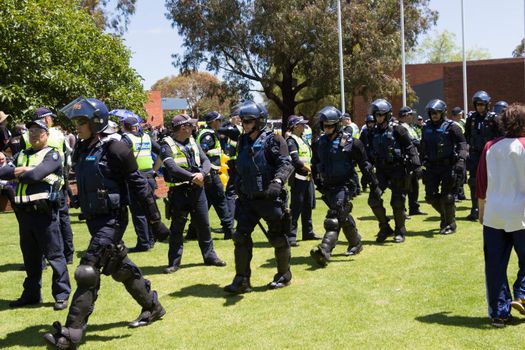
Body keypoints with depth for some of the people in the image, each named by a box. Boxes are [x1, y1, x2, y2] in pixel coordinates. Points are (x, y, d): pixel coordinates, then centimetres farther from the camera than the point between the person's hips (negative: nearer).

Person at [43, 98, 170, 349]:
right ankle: (153, 307, 35)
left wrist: (155, 221, -13)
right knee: (120, 267, 17)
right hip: (94, 219, 8)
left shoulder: (114, 149, -14)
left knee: (88, 270, -13)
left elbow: (139, 185, -13)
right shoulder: (81, 151, 8)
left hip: (112, 218, -8)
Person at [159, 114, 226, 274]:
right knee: (177, 227, 3)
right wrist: (192, 176, -24)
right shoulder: (167, 144, -7)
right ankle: (174, 262, 13)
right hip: (178, 190, -5)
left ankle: (210, 256, 26)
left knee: (203, 224, 12)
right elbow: (171, 167, -20)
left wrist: (202, 174, -16)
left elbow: (206, 160, 5)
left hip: (197, 188, 5)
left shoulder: (193, 142, 12)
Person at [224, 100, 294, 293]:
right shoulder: (243, 142, 11)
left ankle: (284, 275, 25)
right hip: (248, 199, 6)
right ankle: (242, 280, 5)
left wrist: (278, 180, -37)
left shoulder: (273, 140, -9)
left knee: (278, 238, 6)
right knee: (241, 237, -1)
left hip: (271, 198, -6)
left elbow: (286, 163, -20)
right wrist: (239, 191, 21)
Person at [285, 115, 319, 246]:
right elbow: (295, 160, -22)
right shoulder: (291, 141, -13)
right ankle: (291, 236, -7)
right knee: (296, 207, -9)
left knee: (308, 206, 16)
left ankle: (308, 232, 28)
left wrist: (311, 169, 2)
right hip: (298, 178, -9)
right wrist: (308, 168, -10)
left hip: (308, 177, 9)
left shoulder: (302, 139, 17)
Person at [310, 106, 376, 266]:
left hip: (344, 185, -6)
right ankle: (356, 243, 37)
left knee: (334, 218, -18)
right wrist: (318, 182, 13)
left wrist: (373, 182, 1)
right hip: (328, 186, 6)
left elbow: (364, 163, -2)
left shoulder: (350, 142, -9)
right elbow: (315, 164, 20)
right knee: (343, 216, 18)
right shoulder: (319, 143, 7)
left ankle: (324, 250, -28)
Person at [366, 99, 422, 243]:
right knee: (373, 198, -8)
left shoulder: (397, 130, -7)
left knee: (397, 202, -1)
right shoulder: (373, 132, 9)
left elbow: (410, 148, -8)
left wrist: (416, 166, -15)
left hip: (398, 169, -5)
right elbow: (371, 153, 16)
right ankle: (385, 228, 9)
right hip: (381, 170, 5)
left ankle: (400, 231, 18)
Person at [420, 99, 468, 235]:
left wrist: (461, 160, -24)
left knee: (447, 197, -5)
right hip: (432, 167, 5)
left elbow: (462, 143, -12)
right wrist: (422, 161, 17)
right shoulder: (427, 127, 9)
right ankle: (445, 214, 30)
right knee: (430, 196, 4)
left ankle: (450, 224, 11)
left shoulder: (451, 127, -8)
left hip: (448, 166, -5)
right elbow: (423, 146, 19)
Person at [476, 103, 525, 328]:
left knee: (495, 265, 7)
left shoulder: (491, 147, 3)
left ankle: (499, 313, 11)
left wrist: (481, 210, 17)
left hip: (493, 215, 3)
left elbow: (481, 183, 7)